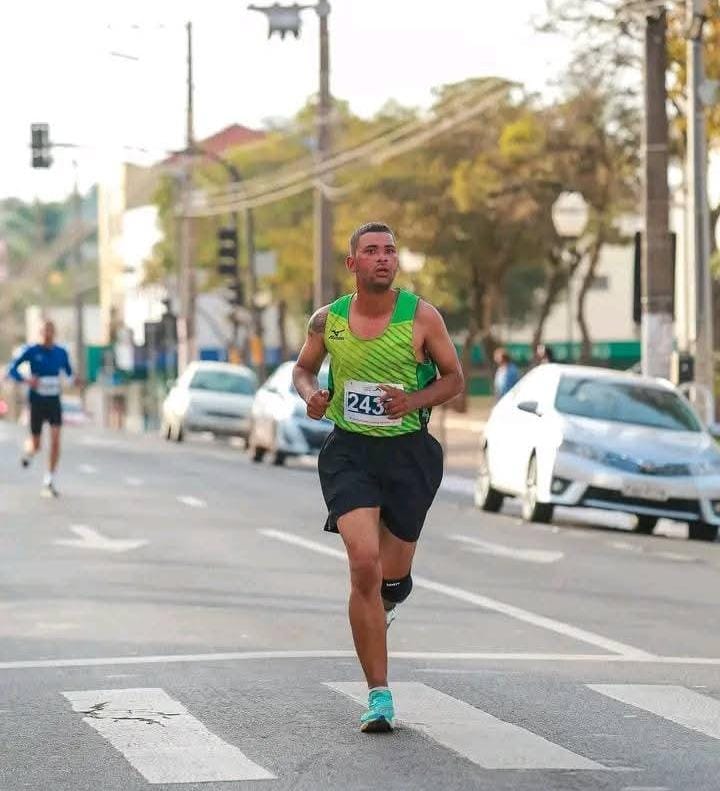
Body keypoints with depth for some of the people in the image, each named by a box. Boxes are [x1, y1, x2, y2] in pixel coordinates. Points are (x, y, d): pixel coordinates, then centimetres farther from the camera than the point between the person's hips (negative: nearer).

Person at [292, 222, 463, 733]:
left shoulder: (422, 316, -4)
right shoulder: (328, 320, 1)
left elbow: (454, 378, 4)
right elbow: (303, 368, 18)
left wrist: (414, 400, -15)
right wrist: (310, 395, -5)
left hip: (409, 451, 0)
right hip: (349, 451, 0)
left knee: (392, 576, 7)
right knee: (364, 563, -19)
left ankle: (390, 595, 51)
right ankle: (380, 697, -11)